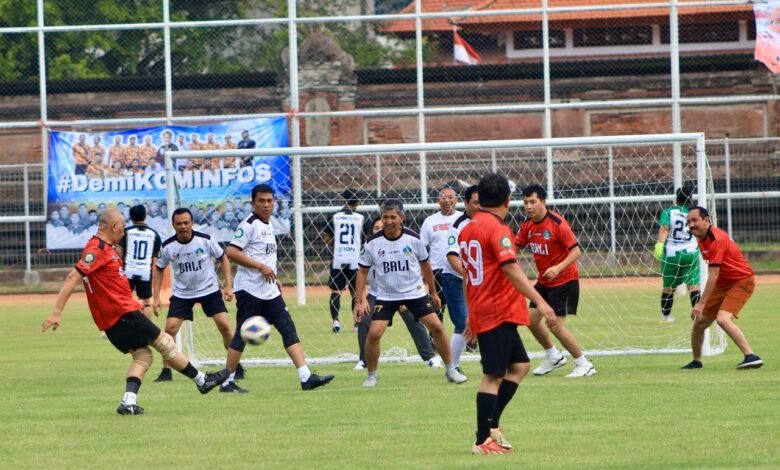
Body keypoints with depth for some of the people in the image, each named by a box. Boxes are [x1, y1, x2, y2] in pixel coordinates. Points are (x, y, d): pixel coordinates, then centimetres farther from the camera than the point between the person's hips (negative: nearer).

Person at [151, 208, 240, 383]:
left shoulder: (205, 240, -15)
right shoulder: (168, 247, -11)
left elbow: (223, 259, 0)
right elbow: (159, 269, 5)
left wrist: (228, 286, -7)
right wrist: (156, 298, 0)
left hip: (209, 290, -1)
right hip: (182, 294, 1)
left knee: (224, 325, -11)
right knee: (170, 328, -12)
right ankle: (166, 371, 0)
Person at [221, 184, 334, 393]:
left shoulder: (268, 225, 15)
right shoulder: (249, 225, -12)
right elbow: (232, 252, -19)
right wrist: (261, 267, -21)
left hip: (269, 291, 8)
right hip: (249, 290, -8)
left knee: (289, 329, -2)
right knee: (242, 335, -2)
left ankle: (306, 377, -8)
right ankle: (227, 381, 8)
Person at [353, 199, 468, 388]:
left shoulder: (413, 239, -9)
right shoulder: (372, 243, -10)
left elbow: (425, 266, 6)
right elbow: (363, 271, 0)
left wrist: (433, 293, 12)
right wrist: (360, 300, -7)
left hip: (415, 292, 0)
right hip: (386, 295, 0)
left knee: (436, 327, -7)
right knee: (373, 334, -14)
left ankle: (450, 370, 9)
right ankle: (371, 376, 6)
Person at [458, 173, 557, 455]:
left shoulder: (467, 229, 13)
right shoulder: (497, 229, -13)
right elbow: (511, 269, -23)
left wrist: (471, 315, 29)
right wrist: (540, 302, -25)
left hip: (481, 312, 9)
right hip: (500, 313, -9)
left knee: (519, 365, 15)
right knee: (493, 376, -5)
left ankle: (491, 424, 12)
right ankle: (483, 442, -3)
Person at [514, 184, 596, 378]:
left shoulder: (557, 223, -20)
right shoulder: (527, 226, 1)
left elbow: (576, 251, -21)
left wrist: (558, 268, -35)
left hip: (564, 280, -8)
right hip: (543, 281, 8)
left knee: (556, 326, -11)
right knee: (532, 319, 10)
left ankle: (584, 365, 3)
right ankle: (553, 357, 32)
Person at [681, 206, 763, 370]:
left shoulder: (716, 239, -25)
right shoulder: (701, 239, 5)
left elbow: (713, 276, -27)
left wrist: (701, 303, -28)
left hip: (741, 281, -9)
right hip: (723, 284, 9)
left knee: (723, 319, -30)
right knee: (699, 322, 9)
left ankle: (751, 356, -32)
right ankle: (696, 361, 29)